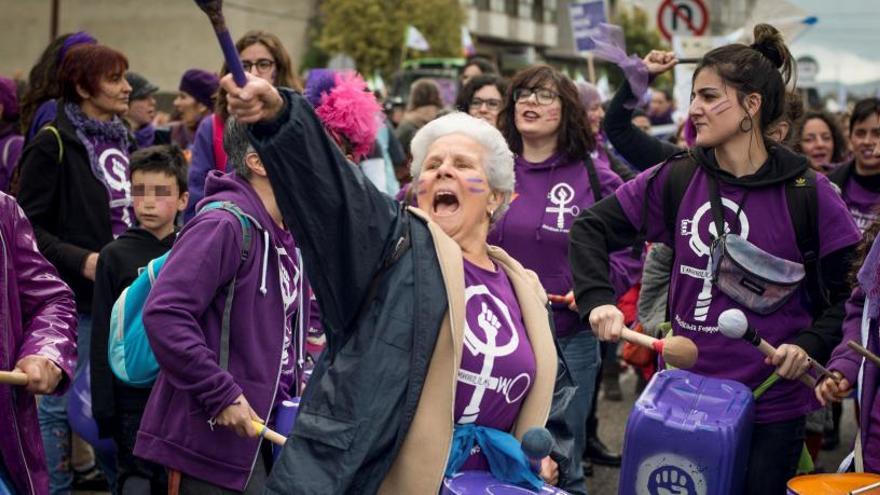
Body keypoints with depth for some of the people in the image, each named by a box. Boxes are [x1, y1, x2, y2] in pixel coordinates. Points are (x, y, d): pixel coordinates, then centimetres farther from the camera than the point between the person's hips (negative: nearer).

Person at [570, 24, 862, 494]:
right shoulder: (675, 180, -2)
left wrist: (810, 344, -18)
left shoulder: (809, 194, -9)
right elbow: (591, 227, 4)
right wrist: (597, 300, -10)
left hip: (771, 407, -3)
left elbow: (851, 294, -2)